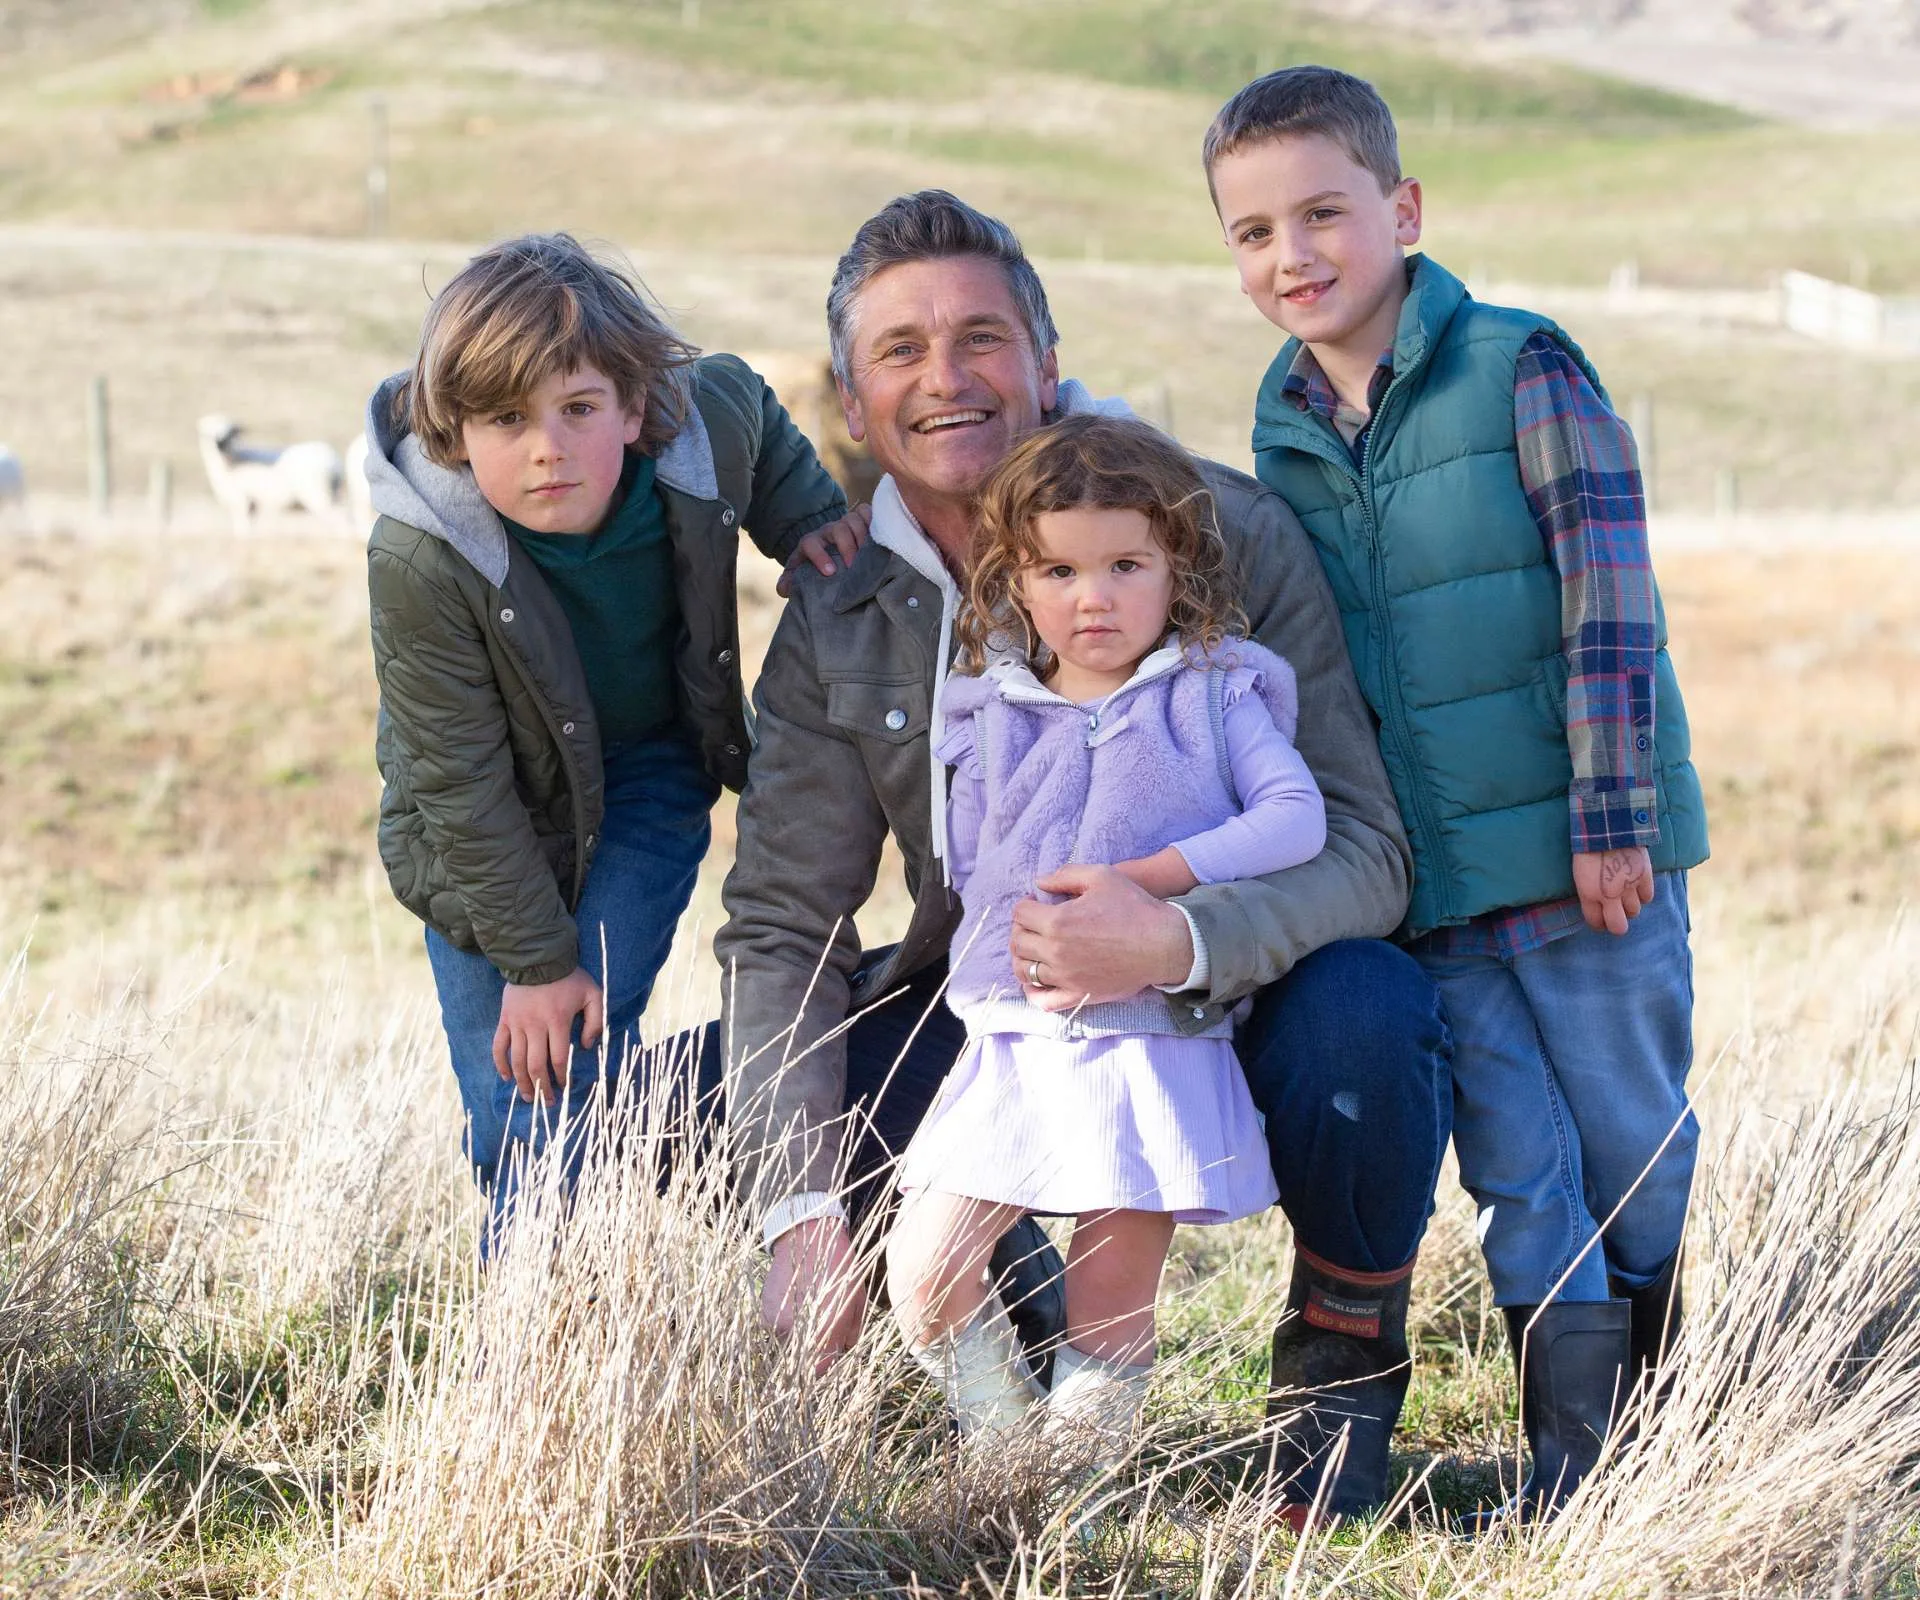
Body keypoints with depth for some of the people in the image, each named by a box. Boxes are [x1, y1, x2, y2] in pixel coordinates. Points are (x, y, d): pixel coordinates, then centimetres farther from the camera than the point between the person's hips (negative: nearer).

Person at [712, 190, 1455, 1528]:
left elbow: (1361, 849, -20)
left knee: (1361, 1014, -37)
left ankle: (1346, 1359, -4)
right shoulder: (834, 633, -4)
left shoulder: (1225, 533, -16)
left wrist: (1181, 940, -42)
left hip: (1232, 1011, -4)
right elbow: (781, 927, -5)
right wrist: (800, 1212, -20)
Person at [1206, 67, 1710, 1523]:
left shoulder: (1522, 370, -9)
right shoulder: (1283, 434, 7)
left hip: (1583, 852, -4)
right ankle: (1568, 1463, 9)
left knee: (1634, 1149, 7)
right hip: (1430, 882, 4)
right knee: (1518, 1171, 4)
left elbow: (1609, 606, -12)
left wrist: (1611, 815, -15)